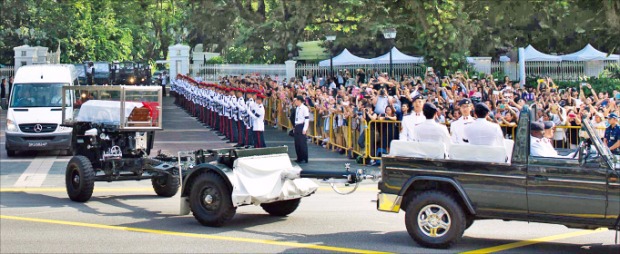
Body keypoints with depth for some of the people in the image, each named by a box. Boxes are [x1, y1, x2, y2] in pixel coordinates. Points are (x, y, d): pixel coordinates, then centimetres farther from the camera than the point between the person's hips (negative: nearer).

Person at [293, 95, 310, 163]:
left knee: (302, 143, -5)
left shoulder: (304, 108, -12)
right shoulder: (297, 108, 14)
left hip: (301, 126, -8)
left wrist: (305, 129, -19)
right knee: (297, 143, 8)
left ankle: (304, 159, 1)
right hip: (297, 126, 8)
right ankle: (299, 158, 16)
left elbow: (307, 119, -15)